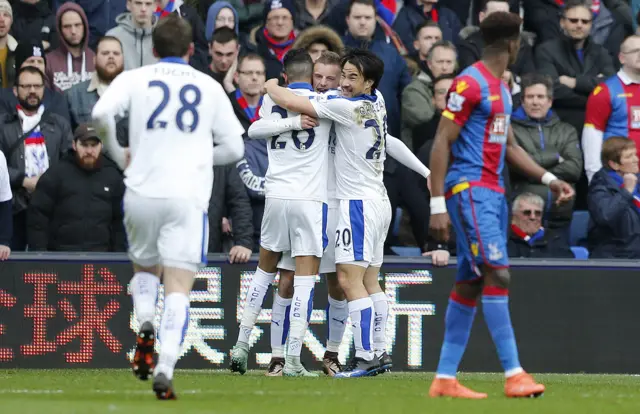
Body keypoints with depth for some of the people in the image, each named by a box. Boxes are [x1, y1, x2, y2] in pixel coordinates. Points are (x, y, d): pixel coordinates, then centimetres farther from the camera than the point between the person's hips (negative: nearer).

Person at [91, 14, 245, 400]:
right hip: (189, 195, -1)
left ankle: (145, 326, -3)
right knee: (178, 288, -4)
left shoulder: (134, 79, 7)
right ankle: (165, 369, -22)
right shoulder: (210, 87, 10)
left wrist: (118, 153, 5)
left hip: (142, 192, 1)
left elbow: (102, 113, -12)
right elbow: (234, 148, 11)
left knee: (145, 267, 25)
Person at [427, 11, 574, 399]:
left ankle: (445, 378, 10)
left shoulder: (502, 88, 17)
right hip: (469, 189, -9)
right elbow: (442, 143, -13)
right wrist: (438, 204, -18)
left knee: (470, 285, 7)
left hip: (494, 192, 9)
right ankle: (513, 374, -18)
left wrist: (549, 178, 19)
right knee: (497, 275, -15)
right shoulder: (470, 84, -11)